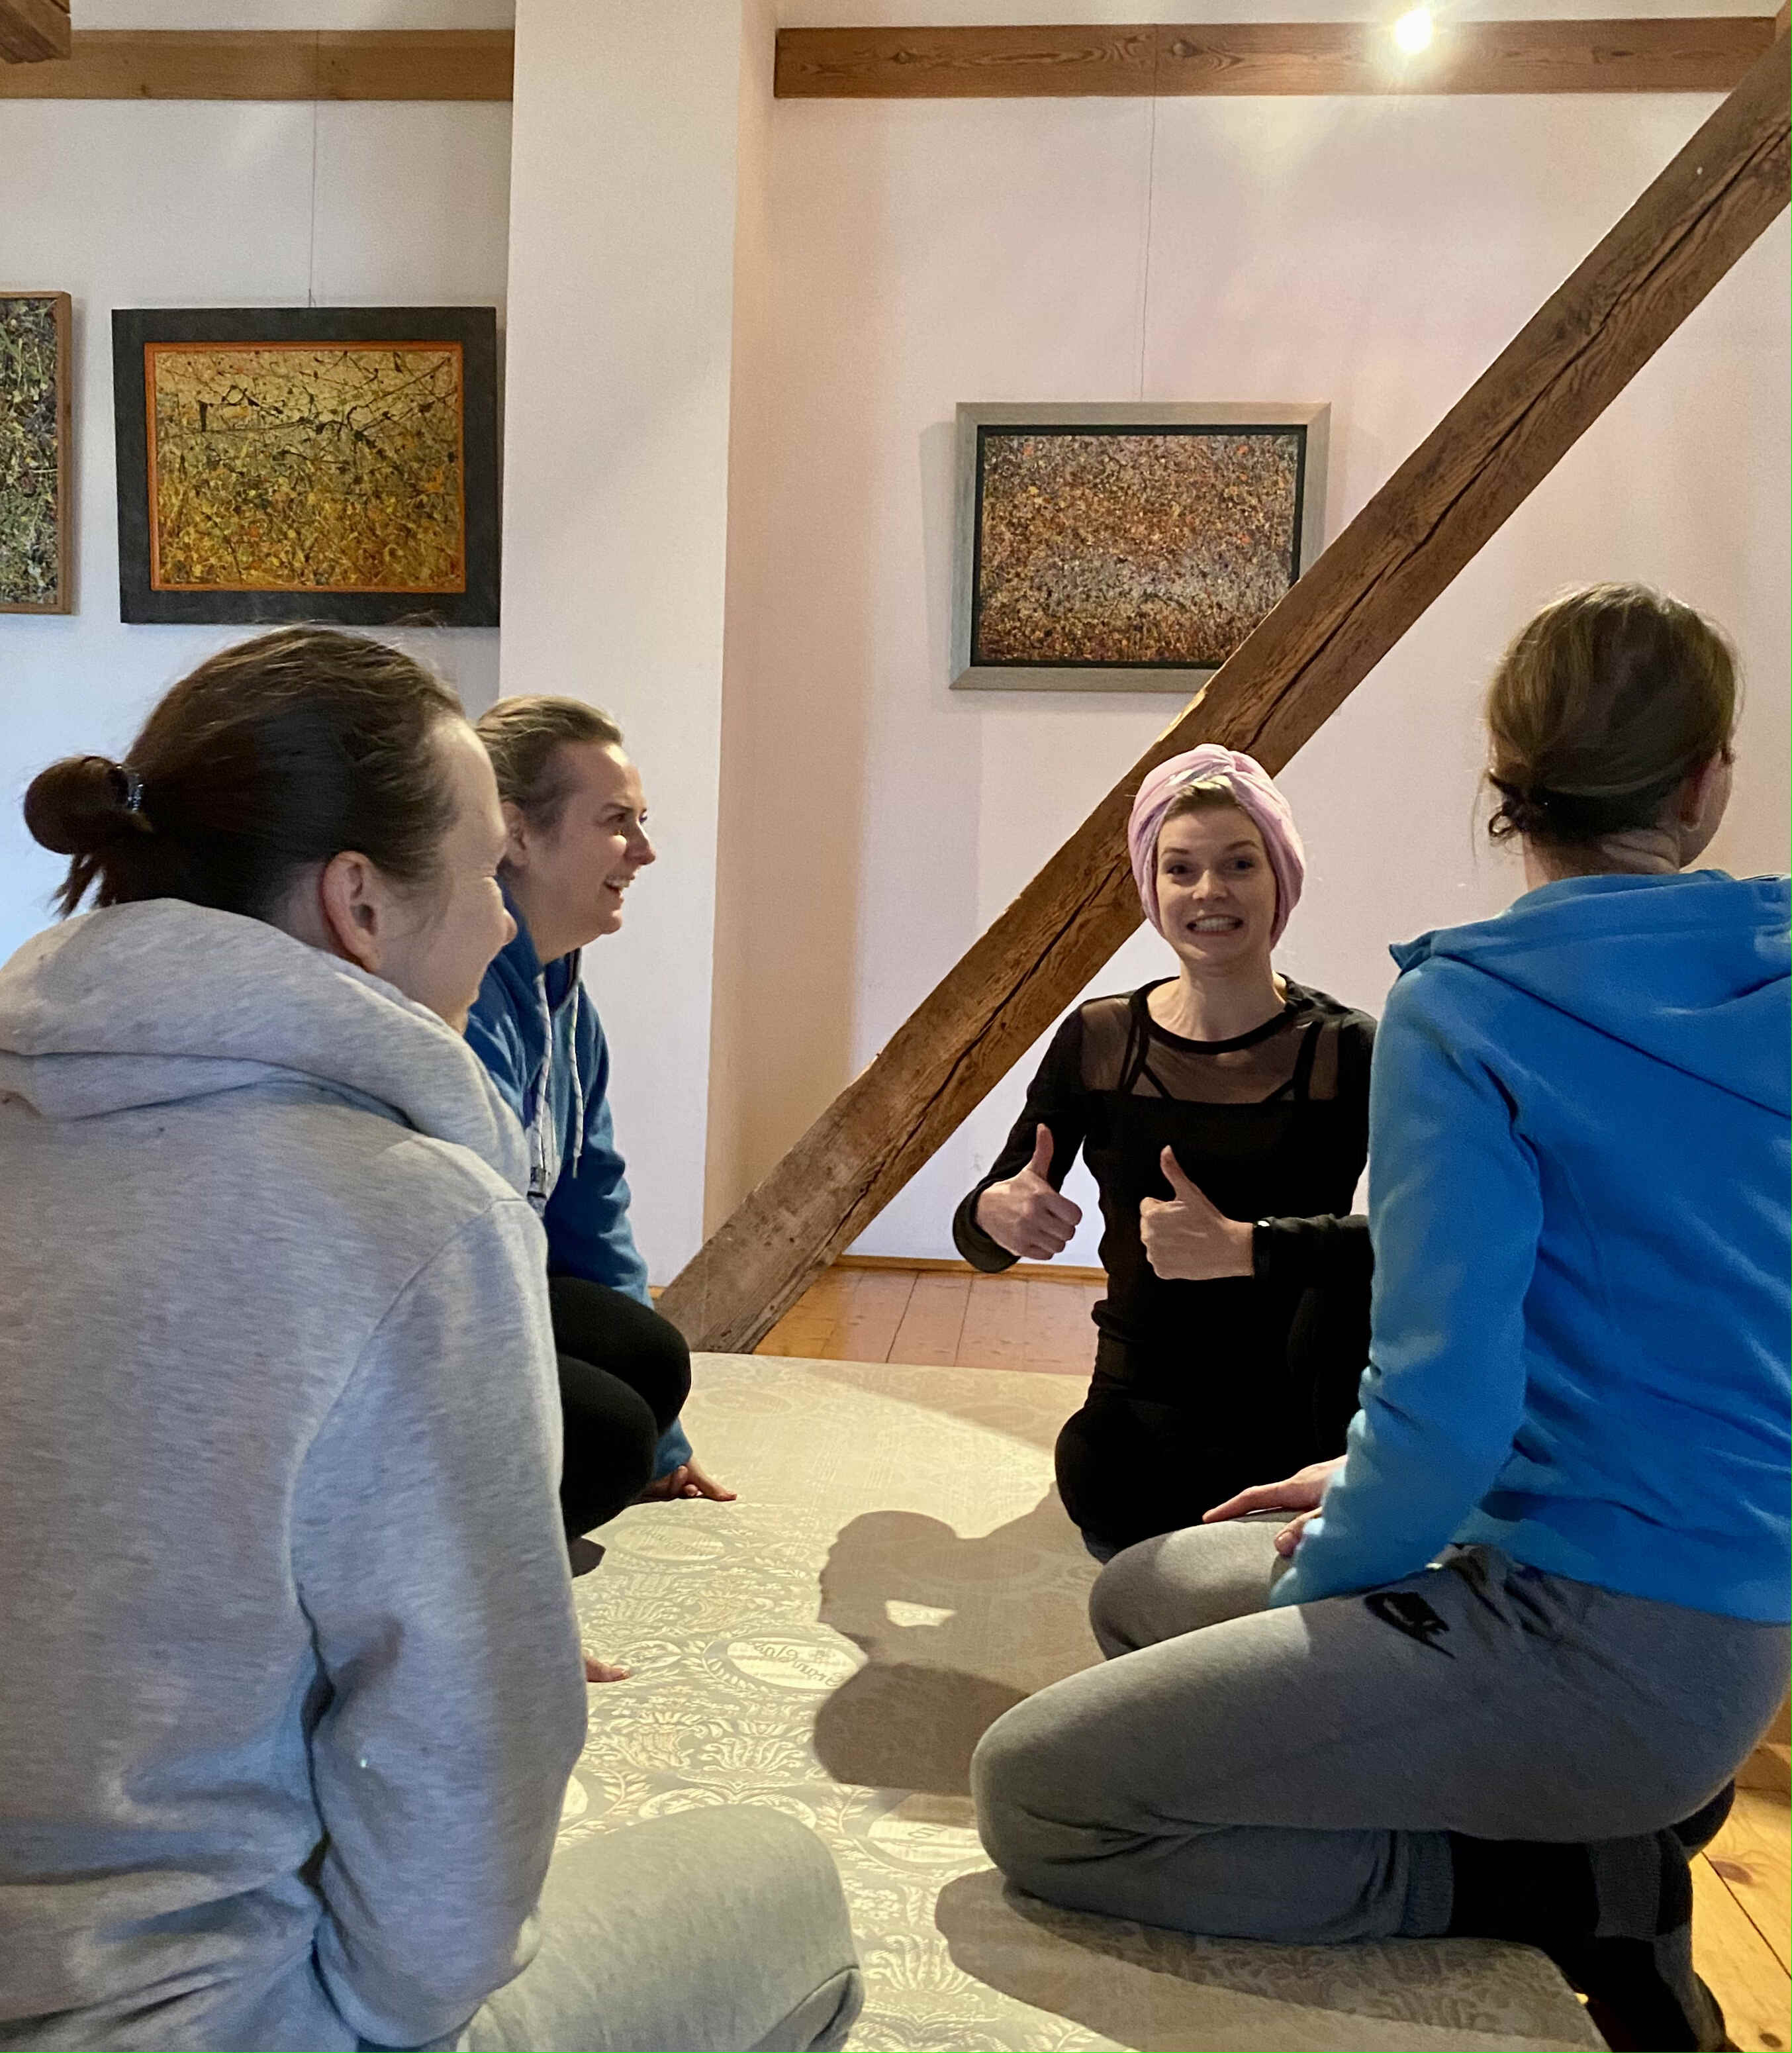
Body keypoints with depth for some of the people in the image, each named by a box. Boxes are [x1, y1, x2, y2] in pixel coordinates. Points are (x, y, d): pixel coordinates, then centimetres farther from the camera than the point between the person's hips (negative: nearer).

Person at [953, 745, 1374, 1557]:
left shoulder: (1345, 1053, -10)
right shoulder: (1098, 1041, -2)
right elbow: (977, 1237, 2)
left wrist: (1240, 1246, -39)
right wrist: (996, 1214, -23)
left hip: (1294, 1421, -2)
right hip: (1140, 1433, 3)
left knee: (1355, 1276, -30)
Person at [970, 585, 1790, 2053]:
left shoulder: (1469, 1009, -18)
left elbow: (1448, 1408, -24)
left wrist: (1339, 1564, -2)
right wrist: (1370, 1484, 14)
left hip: (1601, 1641, -8)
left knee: (1031, 1795, -5)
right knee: (1142, 1590, 21)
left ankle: (1562, 1887, -1)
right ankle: (1621, 1801, 12)